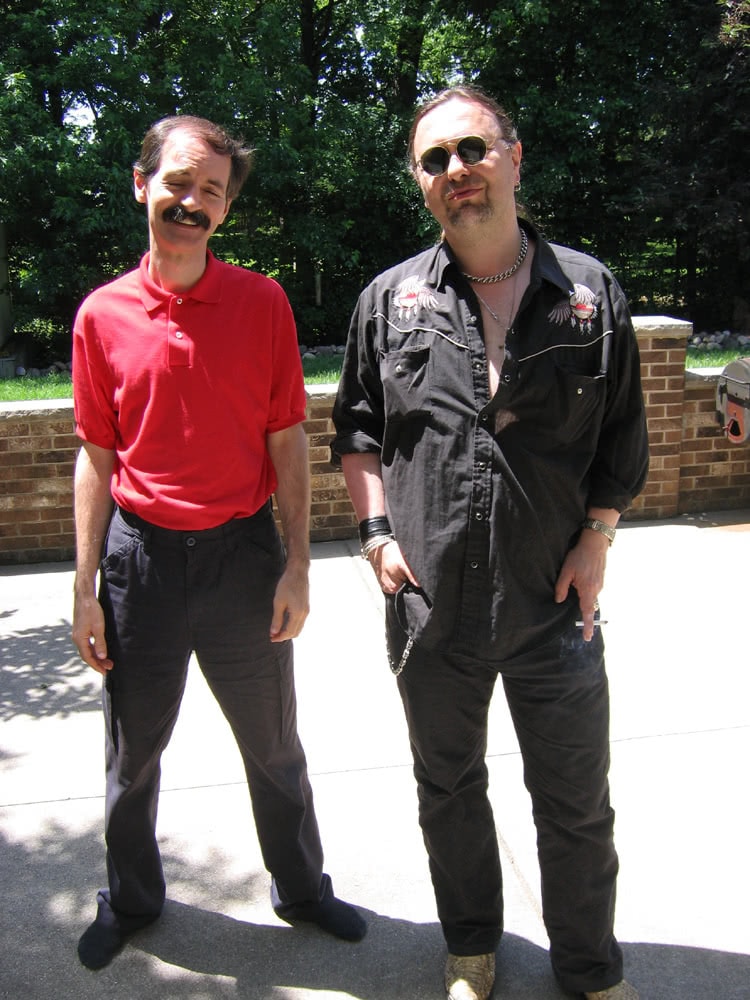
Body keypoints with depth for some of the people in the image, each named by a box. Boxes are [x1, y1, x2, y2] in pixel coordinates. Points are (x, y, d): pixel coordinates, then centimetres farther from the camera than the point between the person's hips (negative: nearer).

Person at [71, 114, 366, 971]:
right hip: (141, 555, 1)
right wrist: (86, 589, 1)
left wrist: (296, 565, -6)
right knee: (133, 752, 16)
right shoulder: (102, 314, -1)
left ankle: (301, 889, 39)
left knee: (273, 747, 14)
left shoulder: (262, 302, -3)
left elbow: (288, 441, -1)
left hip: (242, 551, -1)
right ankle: (131, 900, 42)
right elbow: (96, 457, 3)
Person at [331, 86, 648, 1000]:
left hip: (554, 605, -1)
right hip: (430, 604, 1)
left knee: (577, 804, 12)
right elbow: (356, 427, 9)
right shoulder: (391, 299, 3)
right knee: (449, 789, 19)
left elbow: (622, 440, 5)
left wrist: (596, 540, -3)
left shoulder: (590, 292, 1)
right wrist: (378, 531, -2)